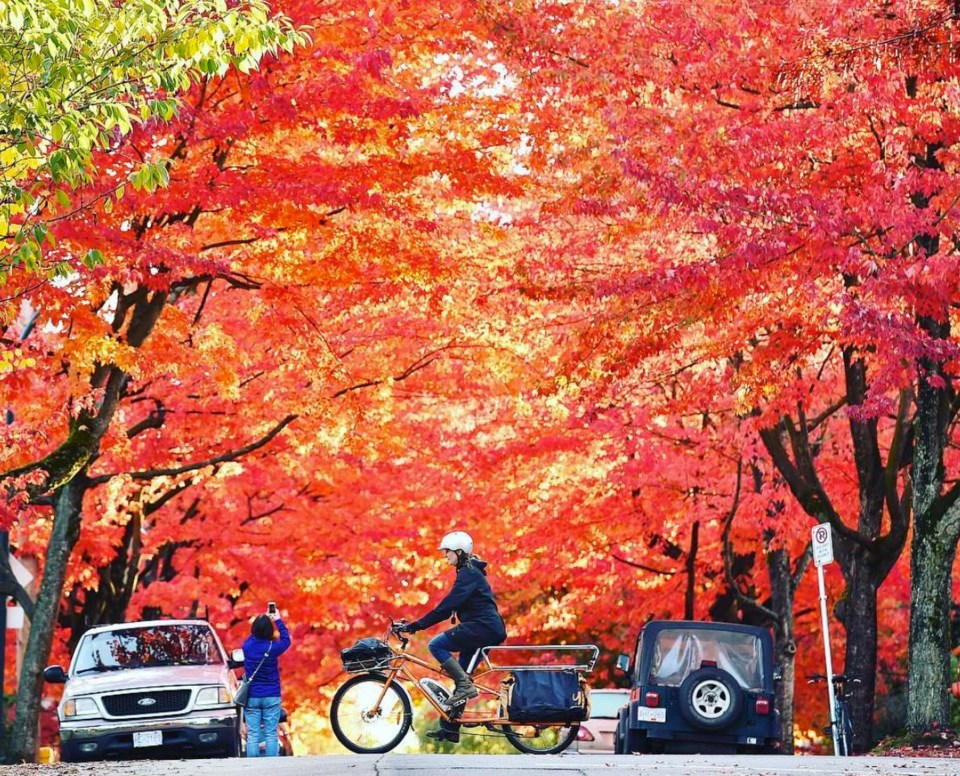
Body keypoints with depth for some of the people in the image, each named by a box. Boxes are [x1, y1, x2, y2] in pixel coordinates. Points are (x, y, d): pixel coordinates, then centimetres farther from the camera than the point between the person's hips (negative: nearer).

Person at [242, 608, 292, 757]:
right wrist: (278, 620, 19)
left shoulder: (247, 645, -6)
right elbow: (286, 640, 9)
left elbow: (253, 636, 19)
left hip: (251, 697, 2)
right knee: (271, 734, 1)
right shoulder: (272, 647, -12)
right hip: (271, 697, -2)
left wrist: (263, 620, 20)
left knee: (252, 735, 1)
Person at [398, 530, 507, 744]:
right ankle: (450, 728, 13)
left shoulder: (469, 574, -12)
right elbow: (448, 607, 24)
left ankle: (465, 686, -15)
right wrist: (417, 624, 19)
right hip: (486, 629, 10)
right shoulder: (469, 572, 19)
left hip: (483, 627, -10)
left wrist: (415, 625, -21)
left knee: (436, 644, -15)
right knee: (460, 675, 10)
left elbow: (446, 606, -20)